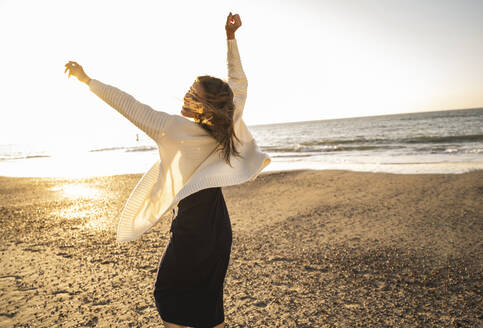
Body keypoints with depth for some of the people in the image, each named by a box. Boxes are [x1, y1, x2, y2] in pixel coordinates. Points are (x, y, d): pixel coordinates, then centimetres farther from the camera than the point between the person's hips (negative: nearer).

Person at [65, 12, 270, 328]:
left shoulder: (177, 129, -23)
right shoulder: (229, 125, -8)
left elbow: (131, 106, -19)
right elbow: (239, 82, 5)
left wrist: (88, 79, -9)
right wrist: (231, 38, 5)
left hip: (191, 229, -6)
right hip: (219, 228, 6)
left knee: (168, 292, 17)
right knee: (209, 296, 19)